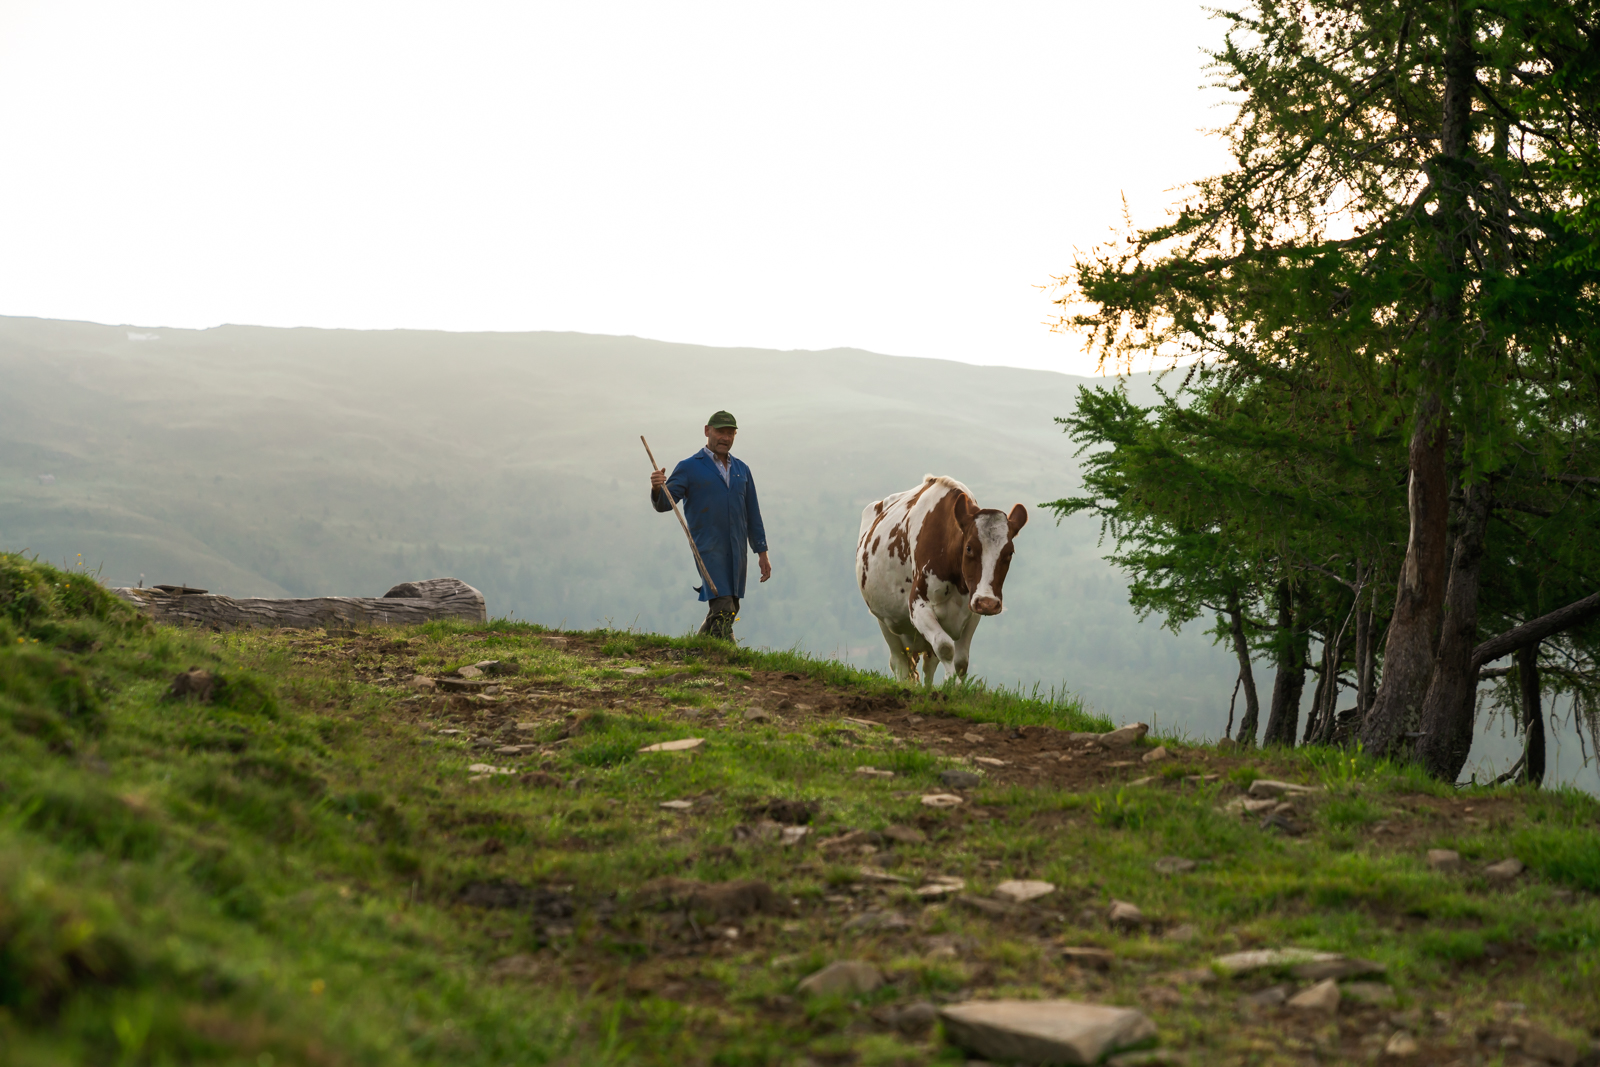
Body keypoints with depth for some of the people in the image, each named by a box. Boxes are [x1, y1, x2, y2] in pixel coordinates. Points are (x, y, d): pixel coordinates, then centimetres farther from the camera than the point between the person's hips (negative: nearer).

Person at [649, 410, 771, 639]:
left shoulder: (741, 470, 17)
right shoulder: (689, 468, 1)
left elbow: (753, 514, 19)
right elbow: (664, 503, -7)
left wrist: (762, 552, 15)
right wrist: (657, 488, -30)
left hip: (737, 552, 6)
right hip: (707, 550, -6)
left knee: (730, 610, 8)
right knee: (722, 609, -17)